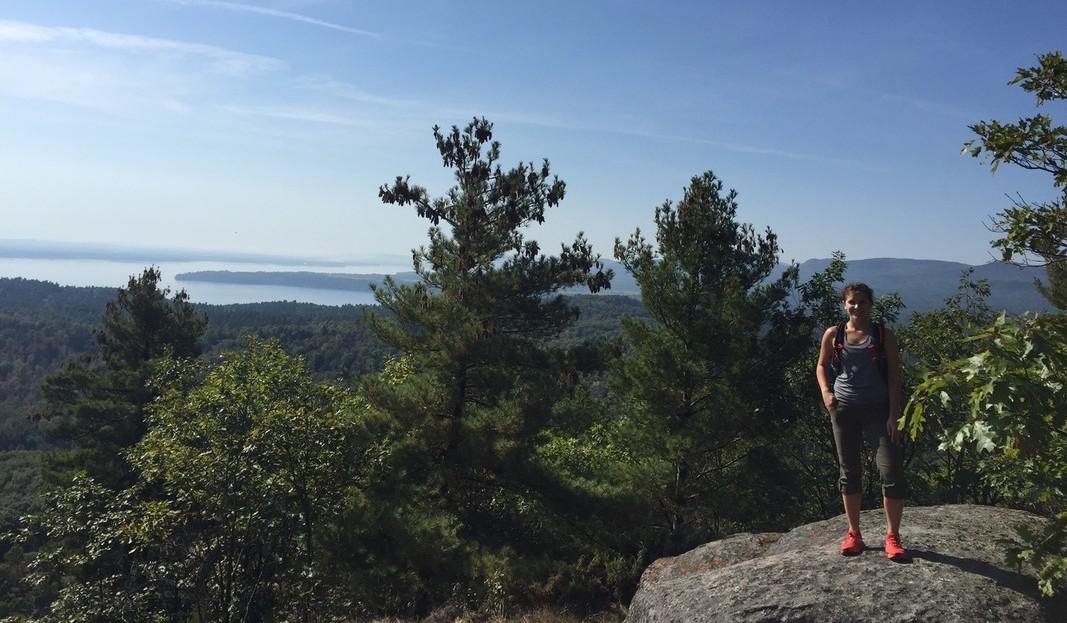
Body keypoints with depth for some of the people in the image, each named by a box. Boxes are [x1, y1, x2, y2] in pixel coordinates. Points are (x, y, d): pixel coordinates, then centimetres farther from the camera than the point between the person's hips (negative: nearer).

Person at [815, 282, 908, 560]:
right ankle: (854, 534, 20)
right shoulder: (833, 335, 4)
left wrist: (894, 415, -9)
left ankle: (893, 537, 4)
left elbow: (894, 376, -2)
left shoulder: (883, 335, 0)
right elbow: (822, 366, 14)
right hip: (844, 409, 2)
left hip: (877, 408, -2)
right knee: (849, 471, 8)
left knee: (892, 470, -9)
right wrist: (825, 391, -6)